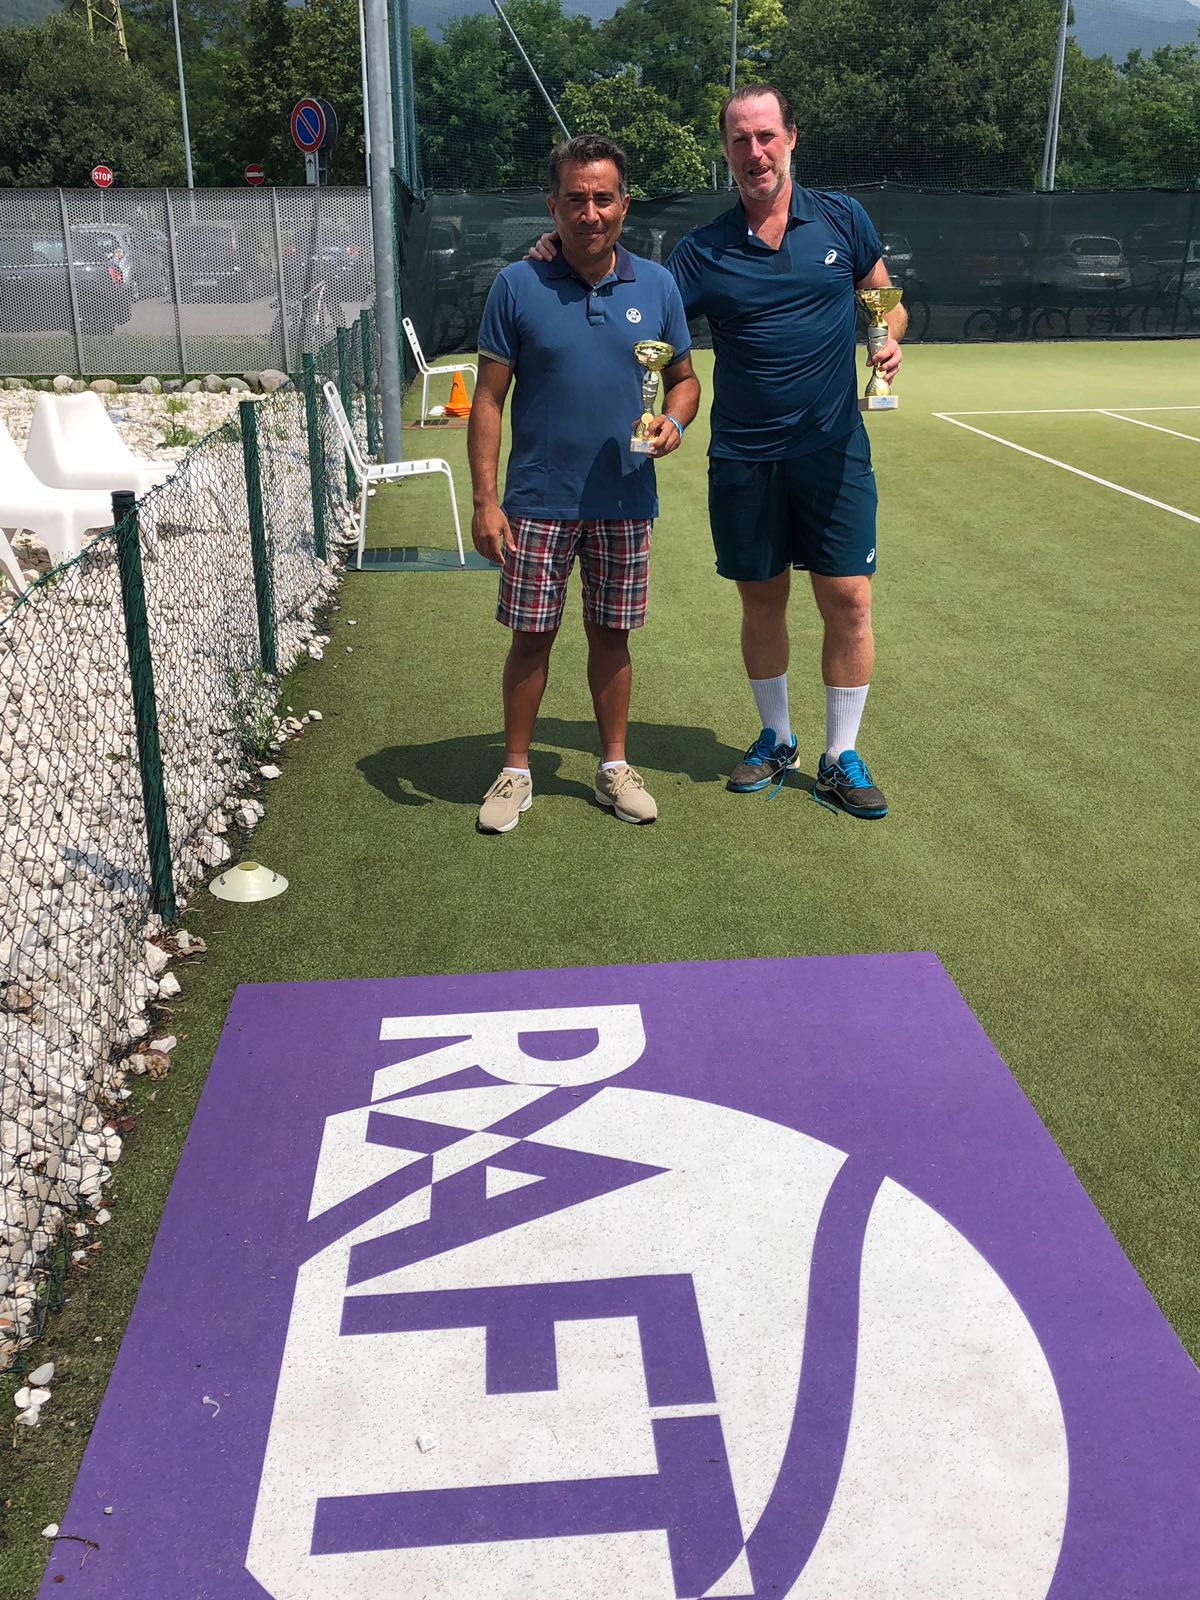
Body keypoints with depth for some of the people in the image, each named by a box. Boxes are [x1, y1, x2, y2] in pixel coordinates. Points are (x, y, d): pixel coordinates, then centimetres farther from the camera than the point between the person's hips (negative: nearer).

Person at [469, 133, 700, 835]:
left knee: (612, 635, 11)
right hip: (537, 503, -2)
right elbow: (489, 398, -3)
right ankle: (516, 771, 19)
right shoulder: (517, 287, -4)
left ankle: (615, 766, 25)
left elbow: (684, 378, 12)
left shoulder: (657, 285, 3)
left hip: (625, 502, 2)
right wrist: (485, 499, -10)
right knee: (531, 638, 4)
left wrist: (675, 420, -11)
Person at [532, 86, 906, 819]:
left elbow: (885, 300, 15)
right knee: (762, 600, 9)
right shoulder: (704, 250, 0)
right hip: (743, 461, 0)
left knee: (848, 599, -2)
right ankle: (776, 740, 28)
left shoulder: (843, 220, 3)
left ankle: (842, 758, 12)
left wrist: (890, 340, -7)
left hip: (834, 452, 0)